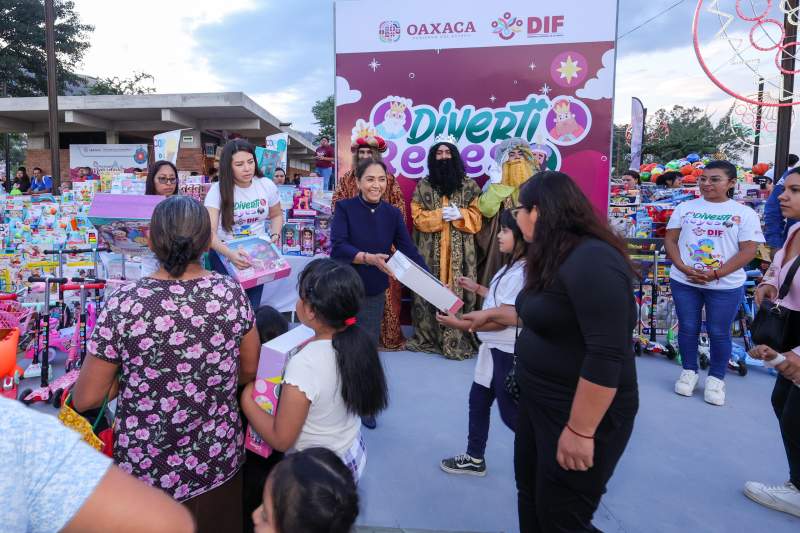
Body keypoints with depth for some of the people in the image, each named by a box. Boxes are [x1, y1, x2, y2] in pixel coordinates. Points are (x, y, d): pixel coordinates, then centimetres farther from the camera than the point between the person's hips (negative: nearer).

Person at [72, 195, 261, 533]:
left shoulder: (123, 304, -20)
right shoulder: (231, 293, -13)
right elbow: (249, 371, 0)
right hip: (218, 460, 2)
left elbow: (84, 400, -11)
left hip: (146, 468, -1)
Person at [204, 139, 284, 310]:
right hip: (225, 252, -2)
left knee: (251, 307, -2)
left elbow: (277, 215, 14)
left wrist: (274, 237, -6)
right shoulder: (218, 190, -12)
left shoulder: (267, 185, -4)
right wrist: (229, 253, -38)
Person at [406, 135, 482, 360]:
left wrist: (459, 214, -13)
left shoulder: (470, 186, 7)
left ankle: (460, 340, 5)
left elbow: (476, 218, 5)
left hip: (461, 252, 0)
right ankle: (427, 337, 12)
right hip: (430, 252, 0)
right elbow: (418, 217, 1)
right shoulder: (422, 186, 8)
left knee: (460, 292, -2)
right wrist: (440, 215, -12)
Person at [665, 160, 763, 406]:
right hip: (684, 281, 2)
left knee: (719, 333, 6)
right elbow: (670, 240, 3)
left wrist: (716, 274, -18)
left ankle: (716, 378, 24)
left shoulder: (745, 213, -1)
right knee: (687, 328, 10)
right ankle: (689, 371, 28)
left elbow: (748, 251, -7)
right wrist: (683, 267, -13)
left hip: (726, 286, -2)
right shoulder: (685, 208, 5)